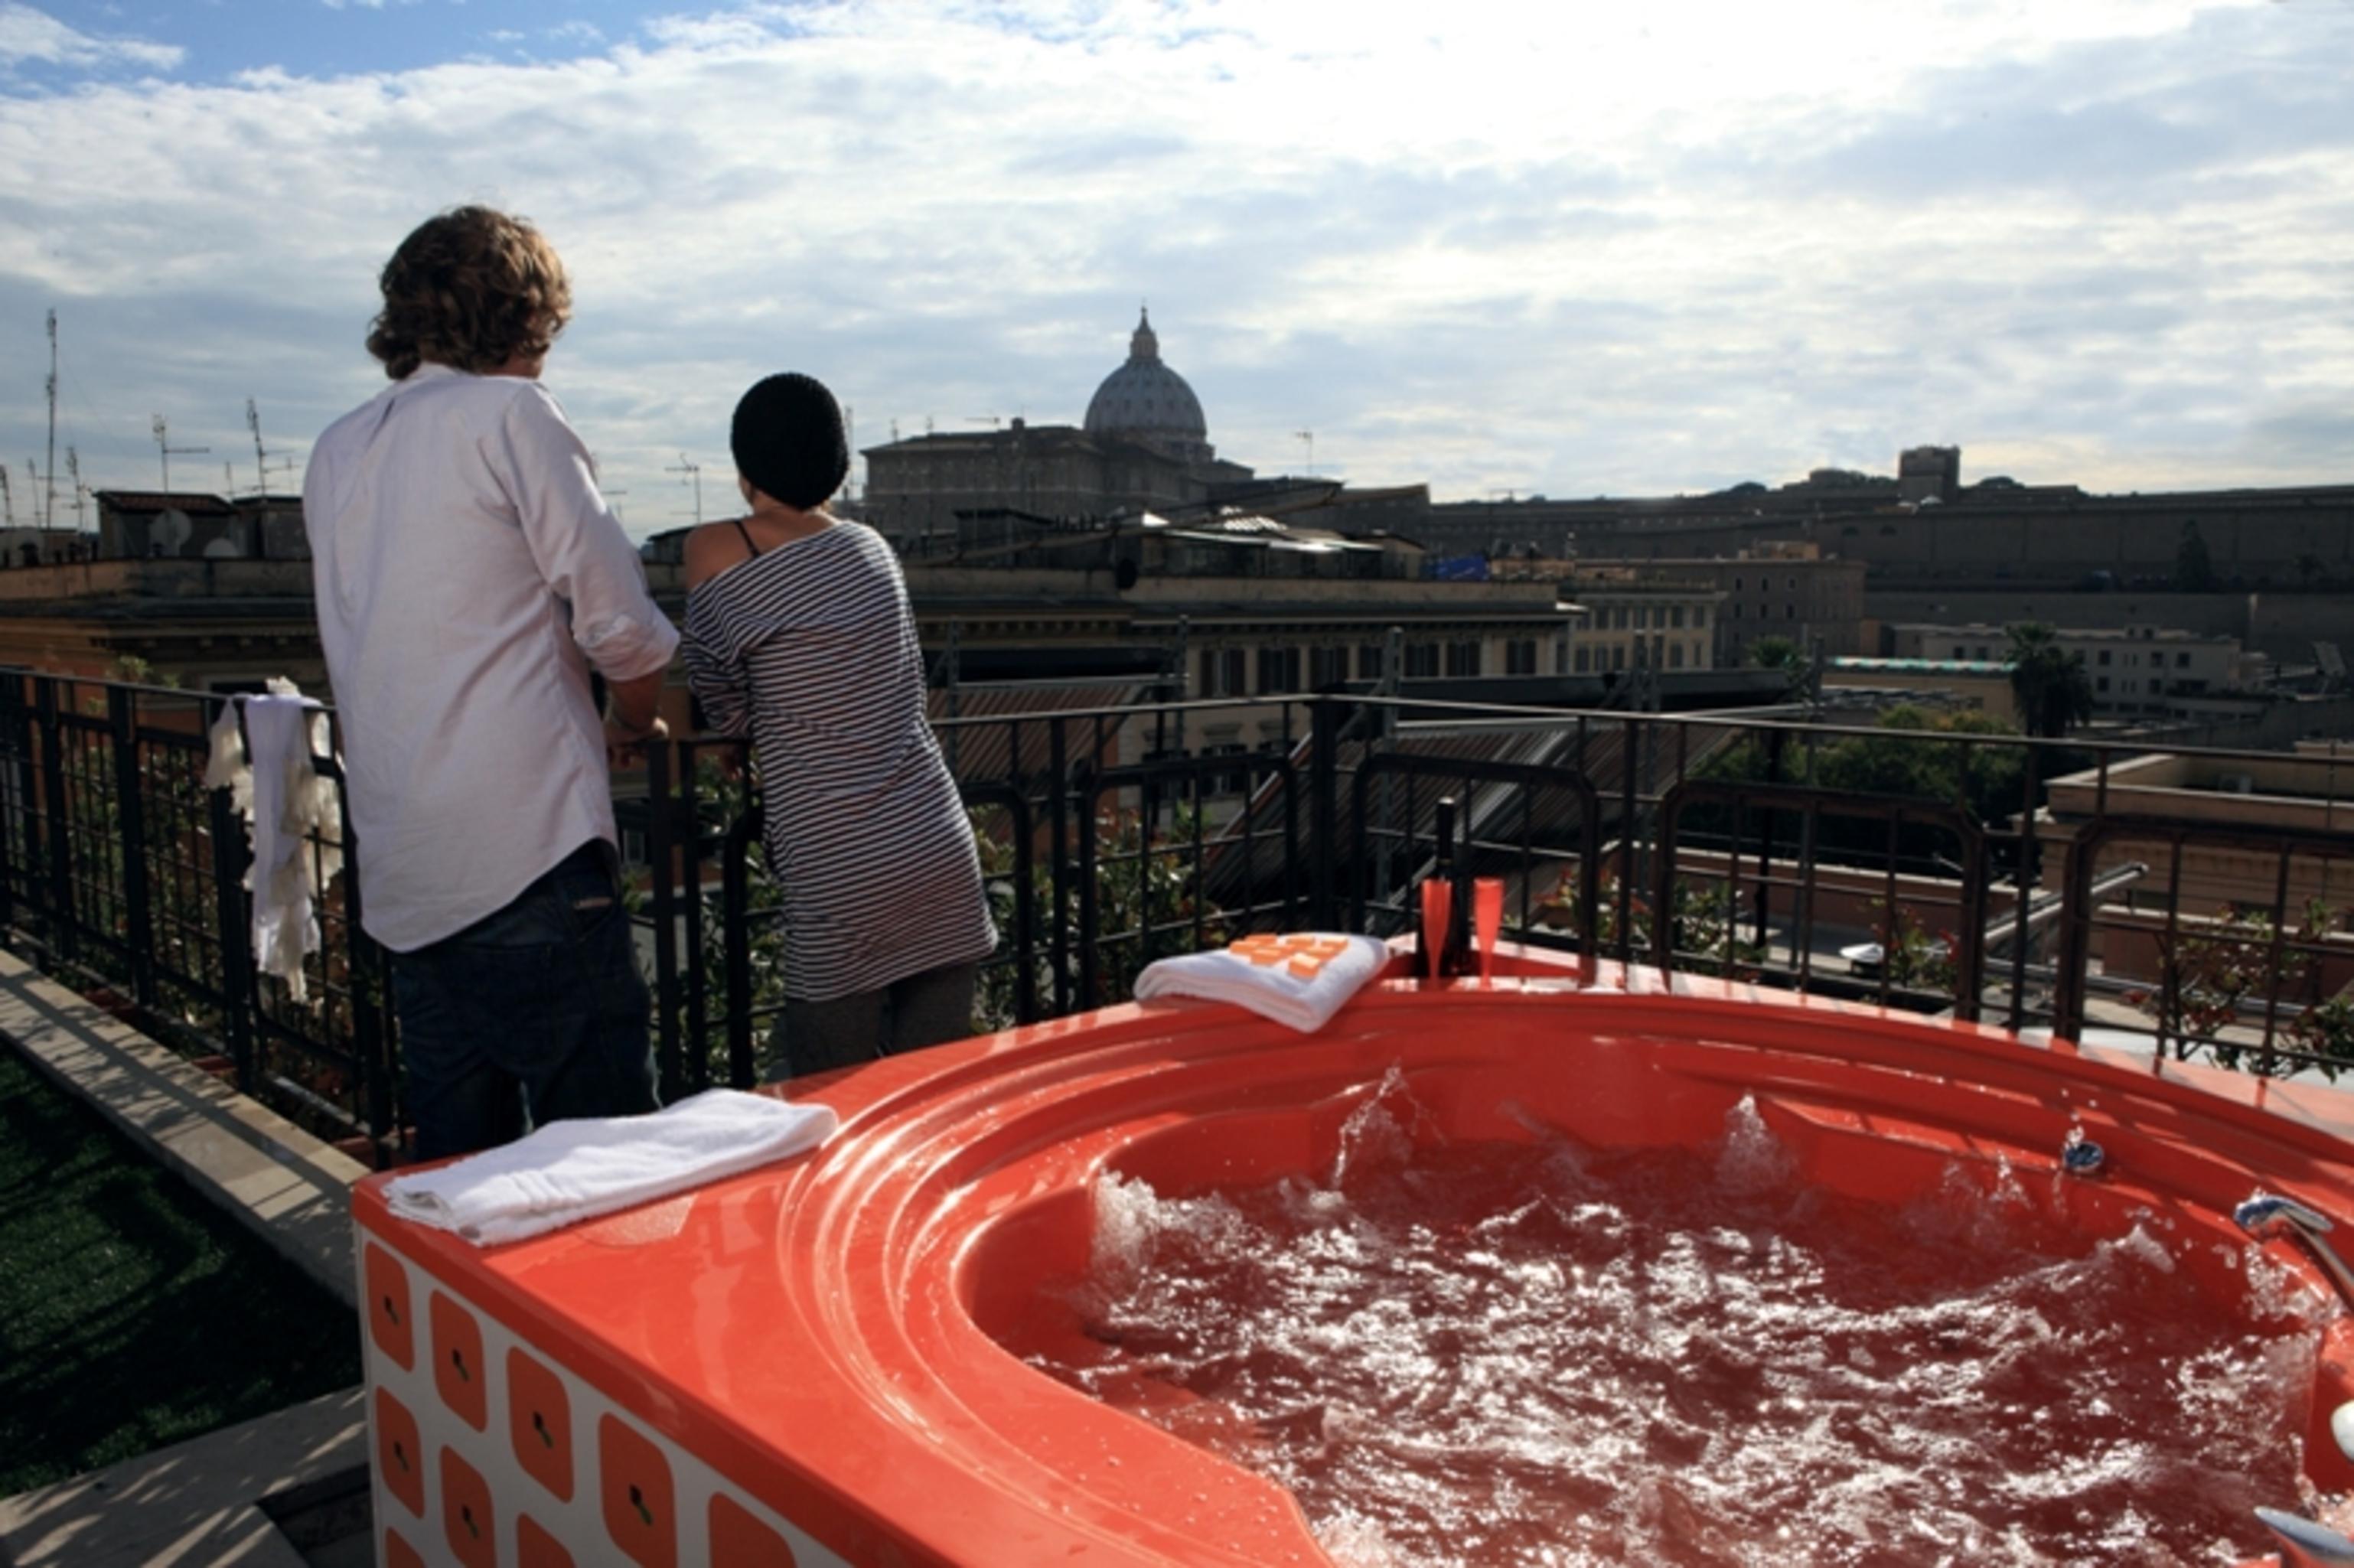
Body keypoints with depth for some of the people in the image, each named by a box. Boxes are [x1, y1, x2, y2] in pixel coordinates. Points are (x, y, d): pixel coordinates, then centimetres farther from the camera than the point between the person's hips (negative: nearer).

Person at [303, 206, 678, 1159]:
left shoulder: (337, 453, 17)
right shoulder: (508, 413, -4)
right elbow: (619, 624, -7)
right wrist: (635, 724, 13)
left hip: (399, 878, 8)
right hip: (526, 856, -7)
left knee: (453, 1173, 15)